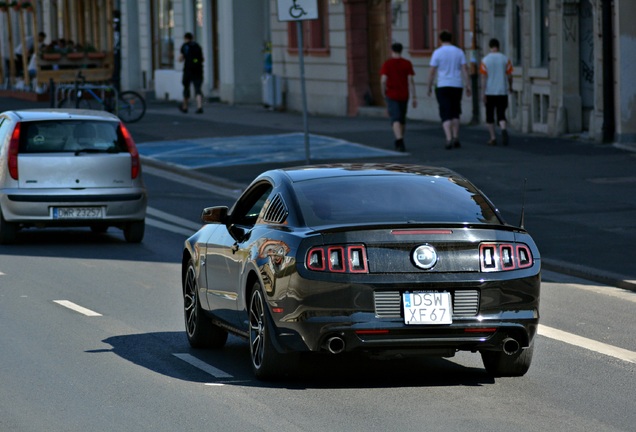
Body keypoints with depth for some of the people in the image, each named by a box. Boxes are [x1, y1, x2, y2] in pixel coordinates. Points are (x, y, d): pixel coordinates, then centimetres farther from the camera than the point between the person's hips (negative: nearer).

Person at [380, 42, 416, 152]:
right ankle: (399, 142, 31)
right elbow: (410, 81, -4)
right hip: (404, 95, 3)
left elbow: (383, 80, -12)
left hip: (391, 95, -3)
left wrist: (384, 93, 5)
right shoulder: (407, 64, 0)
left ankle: (400, 141, -28)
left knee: (395, 119, -9)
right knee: (402, 119, 19)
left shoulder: (387, 64, -5)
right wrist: (414, 97, -3)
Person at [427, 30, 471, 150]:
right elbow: (465, 69, 0)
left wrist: (429, 87, 5)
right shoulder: (459, 52, 4)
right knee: (455, 113, 17)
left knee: (446, 115, -5)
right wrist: (468, 86, 2)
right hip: (457, 86, 3)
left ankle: (449, 139, -19)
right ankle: (456, 138, 15)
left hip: (443, 87, -3)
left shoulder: (437, 53, -4)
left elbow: (432, 72, -5)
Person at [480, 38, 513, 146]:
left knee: (490, 116, 11)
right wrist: (510, 86, 20)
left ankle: (493, 138, 10)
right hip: (502, 92, 1)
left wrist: (483, 93, -7)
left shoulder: (485, 60, -4)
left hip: (489, 92, -1)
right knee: (501, 114, 3)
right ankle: (503, 129, -26)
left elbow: (483, 77, -7)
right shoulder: (505, 59, 0)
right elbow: (509, 76, 2)